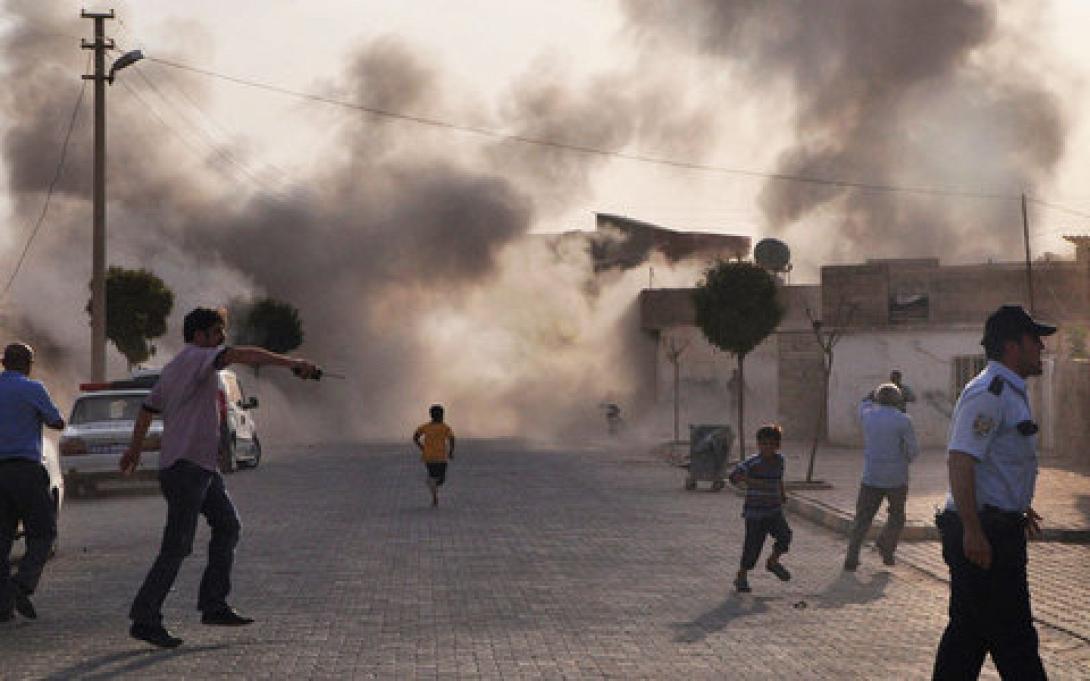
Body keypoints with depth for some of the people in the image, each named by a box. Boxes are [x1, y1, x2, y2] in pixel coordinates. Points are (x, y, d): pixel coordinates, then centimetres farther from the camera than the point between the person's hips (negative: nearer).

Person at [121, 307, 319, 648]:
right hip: (185, 465, -11)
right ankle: (145, 619, -4)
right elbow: (242, 354, -26)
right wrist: (292, 362, -34)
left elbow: (147, 409, 29)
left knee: (228, 526, 13)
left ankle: (213, 605, 14)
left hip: (201, 466, 11)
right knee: (177, 547, -8)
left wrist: (134, 449, 42)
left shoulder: (172, 369, 19)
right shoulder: (195, 357, -10)